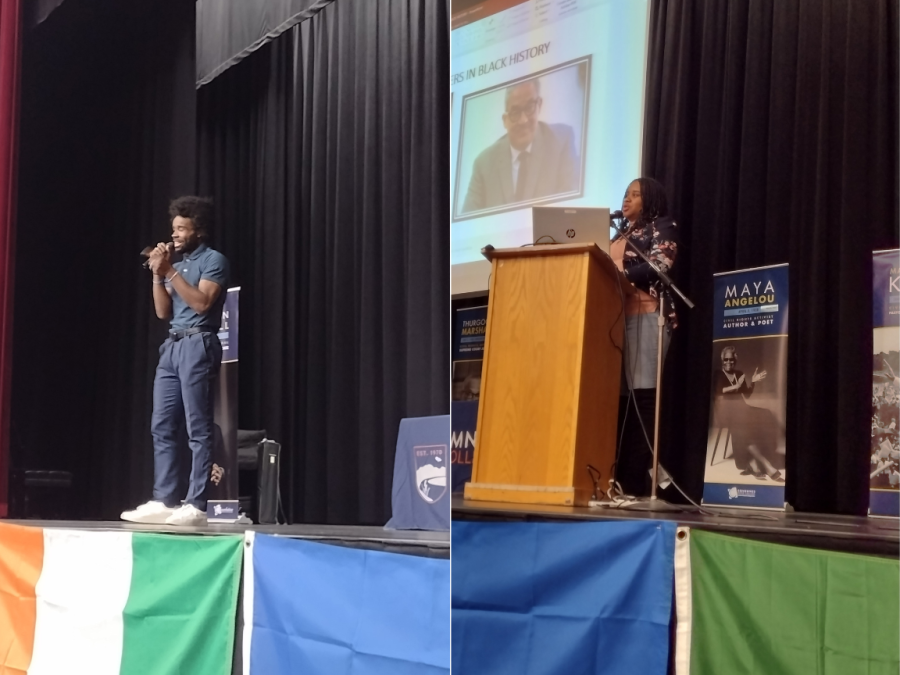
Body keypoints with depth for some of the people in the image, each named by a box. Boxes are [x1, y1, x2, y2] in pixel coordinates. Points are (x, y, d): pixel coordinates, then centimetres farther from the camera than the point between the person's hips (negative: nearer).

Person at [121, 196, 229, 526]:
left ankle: (195, 505, -9)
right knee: (163, 427, 5)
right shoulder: (178, 264, 20)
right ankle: (164, 501, 8)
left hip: (198, 346, -8)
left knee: (198, 428, -8)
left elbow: (202, 302, -16)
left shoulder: (213, 260, -3)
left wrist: (171, 271, -13)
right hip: (172, 346, 8)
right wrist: (158, 274, 3)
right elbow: (163, 311, 14)